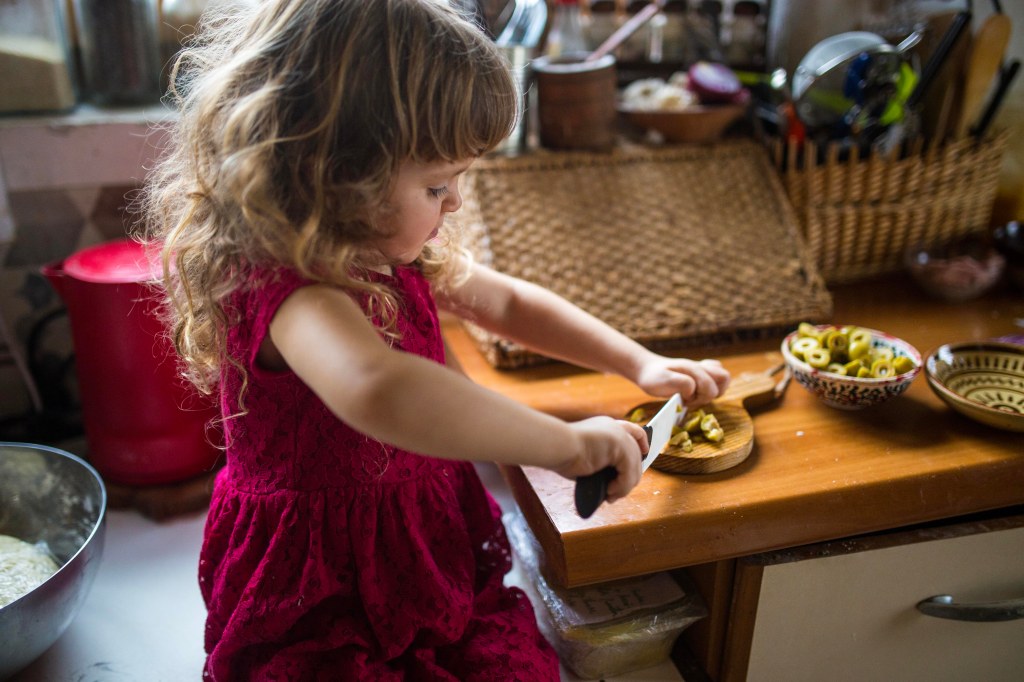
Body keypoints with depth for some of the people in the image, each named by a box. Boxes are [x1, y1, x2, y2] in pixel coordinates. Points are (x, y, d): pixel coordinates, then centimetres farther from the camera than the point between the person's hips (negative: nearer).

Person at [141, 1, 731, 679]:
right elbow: (379, 393, -51)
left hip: (429, 549, 7)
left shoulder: (395, 253, -1)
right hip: (317, 593, -6)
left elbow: (507, 302, 14)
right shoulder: (287, 290, -29)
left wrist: (639, 362, 8)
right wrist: (567, 444, -39)